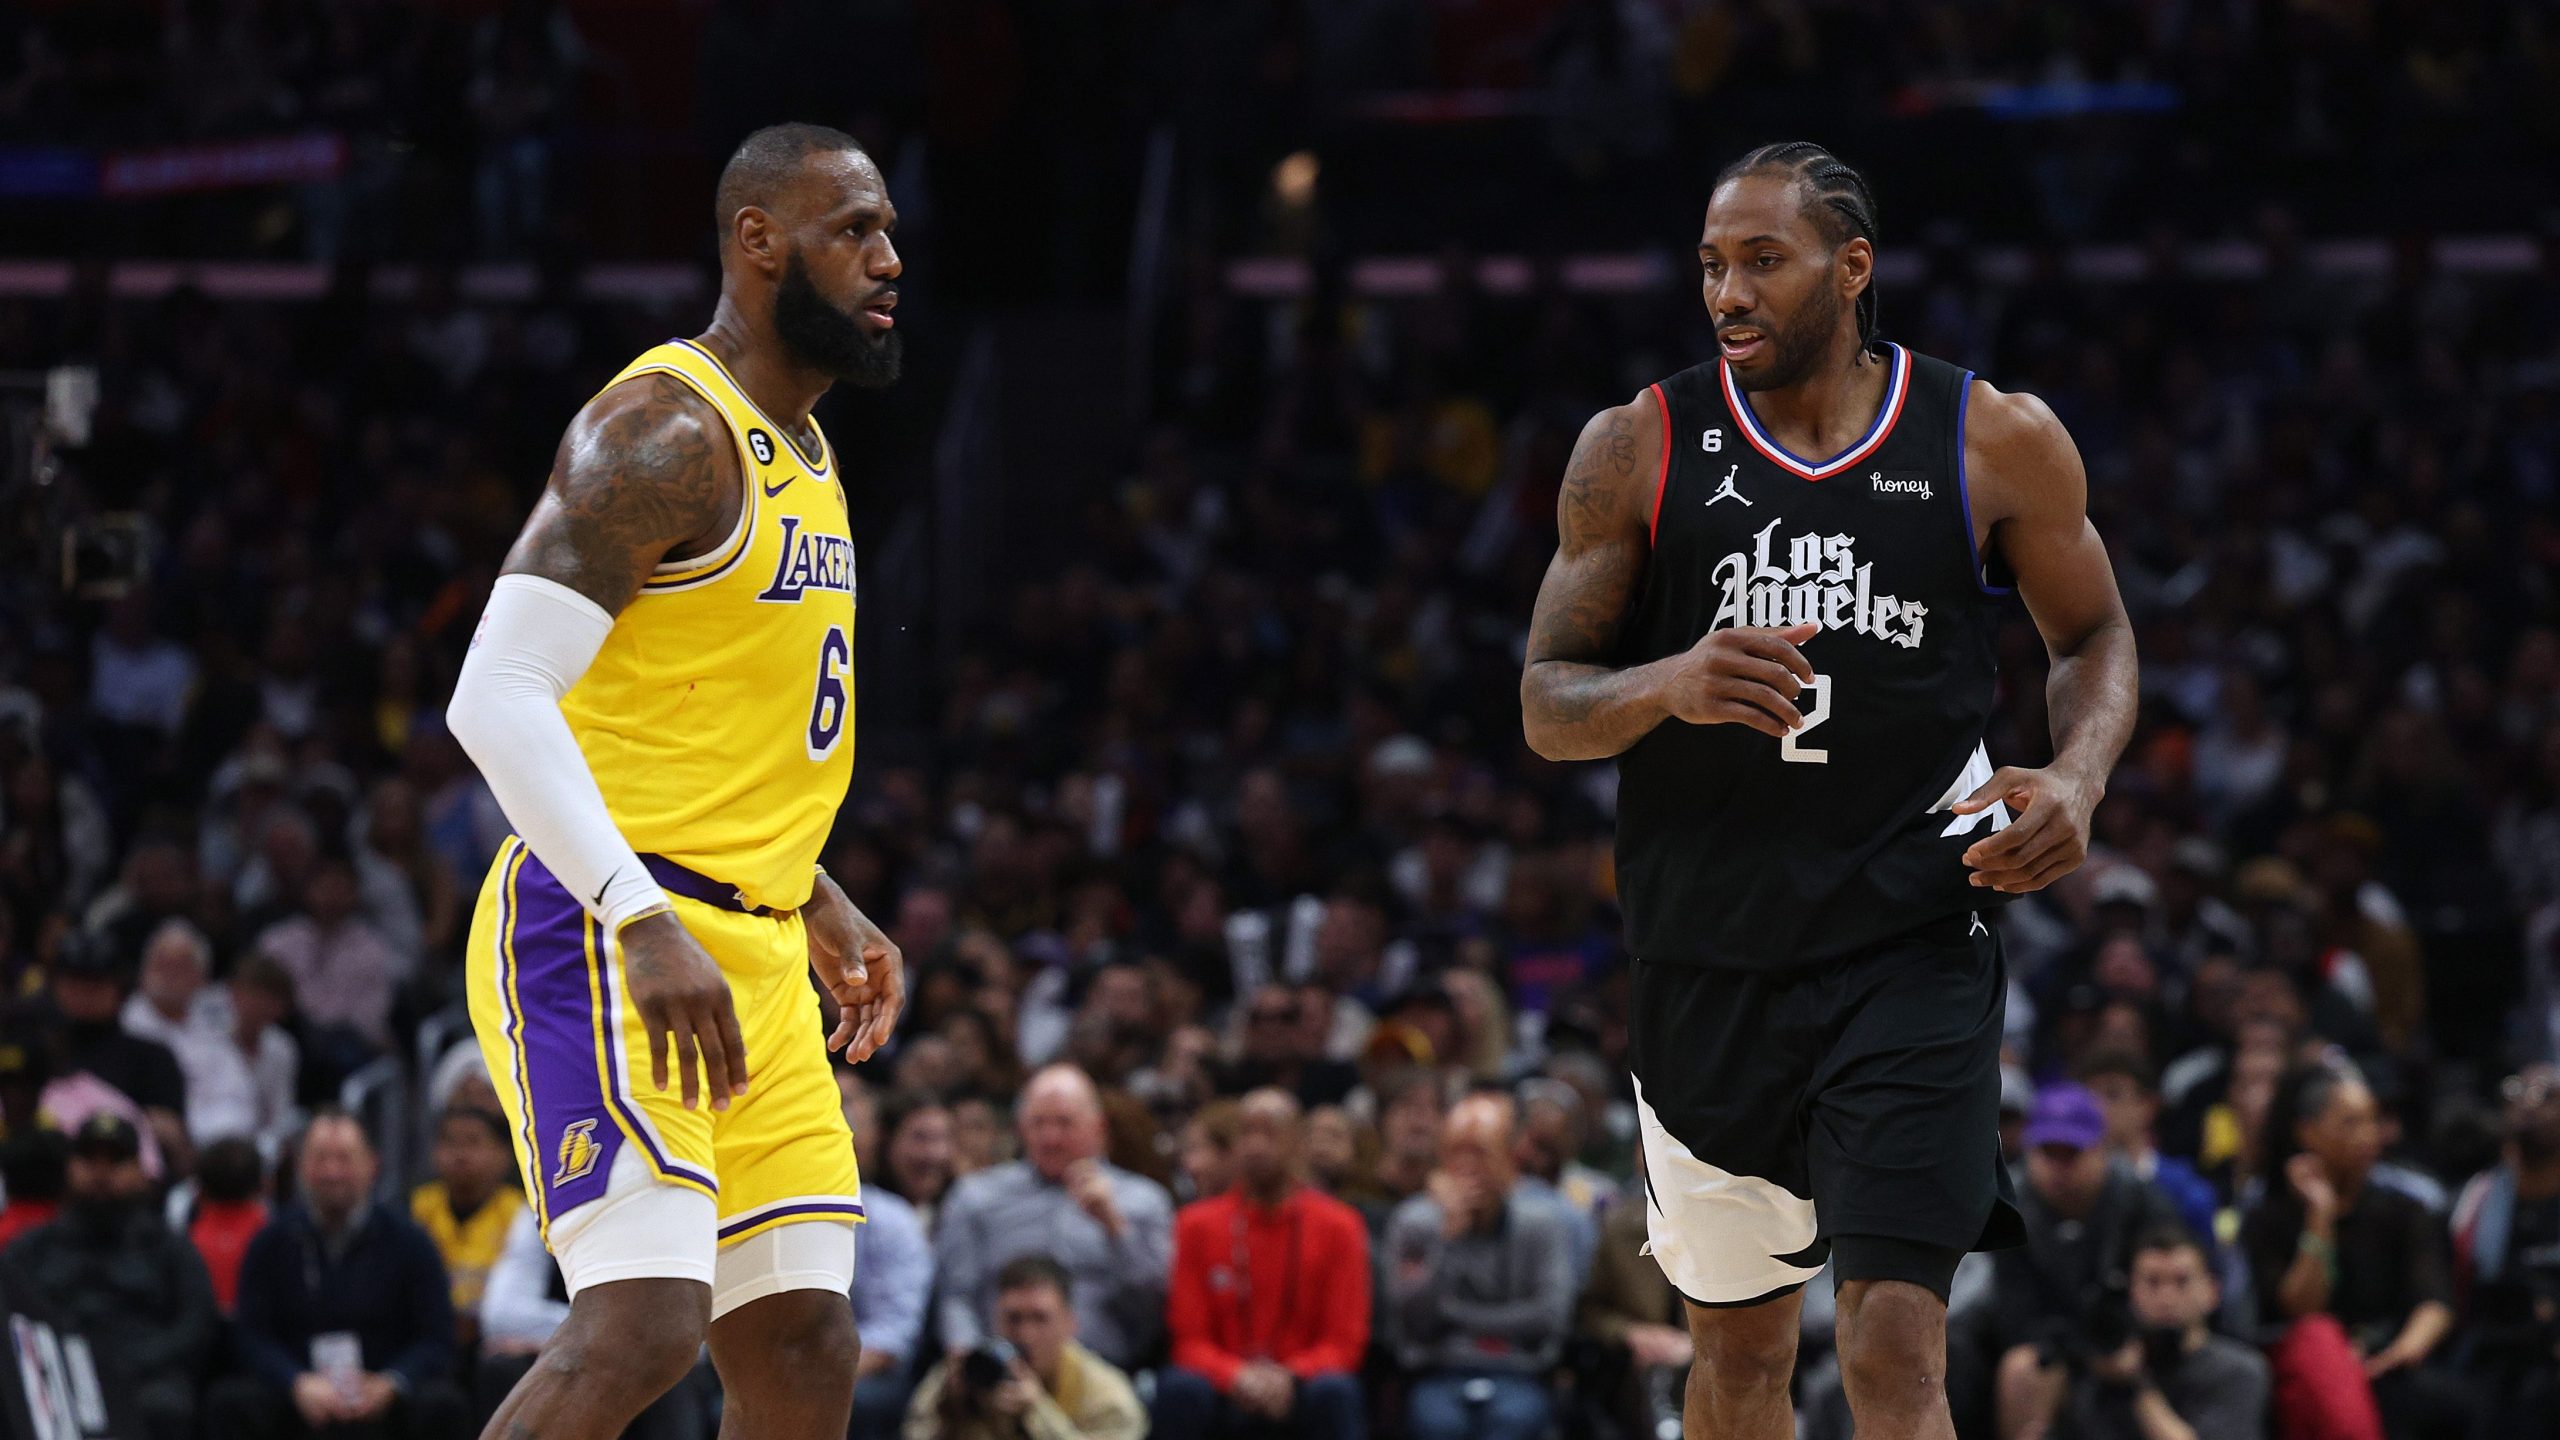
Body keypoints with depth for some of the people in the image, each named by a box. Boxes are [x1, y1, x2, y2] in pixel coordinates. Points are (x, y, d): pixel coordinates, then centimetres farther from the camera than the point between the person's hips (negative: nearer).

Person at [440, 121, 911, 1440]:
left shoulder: (802, 455, 19)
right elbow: (496, 698, -21)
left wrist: (816, 902, 22)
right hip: (598, 938, -10)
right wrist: (644, 926, -29)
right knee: (641, 1327, -21)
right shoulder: (666, 431, -12)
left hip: (746, 957, 10)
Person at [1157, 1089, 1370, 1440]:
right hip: (1226, 1394, 0)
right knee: (1179, 1389, -32)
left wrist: (1290, 1377, -22)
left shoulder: (1338, 1226, 1)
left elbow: (1344, 1343, -1)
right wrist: (1237, 1376, -21)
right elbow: (1190, 1341, 1)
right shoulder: (1197, 1225, 3)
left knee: (1335, 1392, -34)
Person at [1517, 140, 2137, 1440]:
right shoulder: (1638, 450, 0)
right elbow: (1547, 706, 1)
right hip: (1709, 955, 2)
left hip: (1911, 947, -2)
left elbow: (2094, 637, 13)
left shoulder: (1999, 443, -1)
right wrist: (1666, 686, -21)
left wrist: (2075, 780, -8)